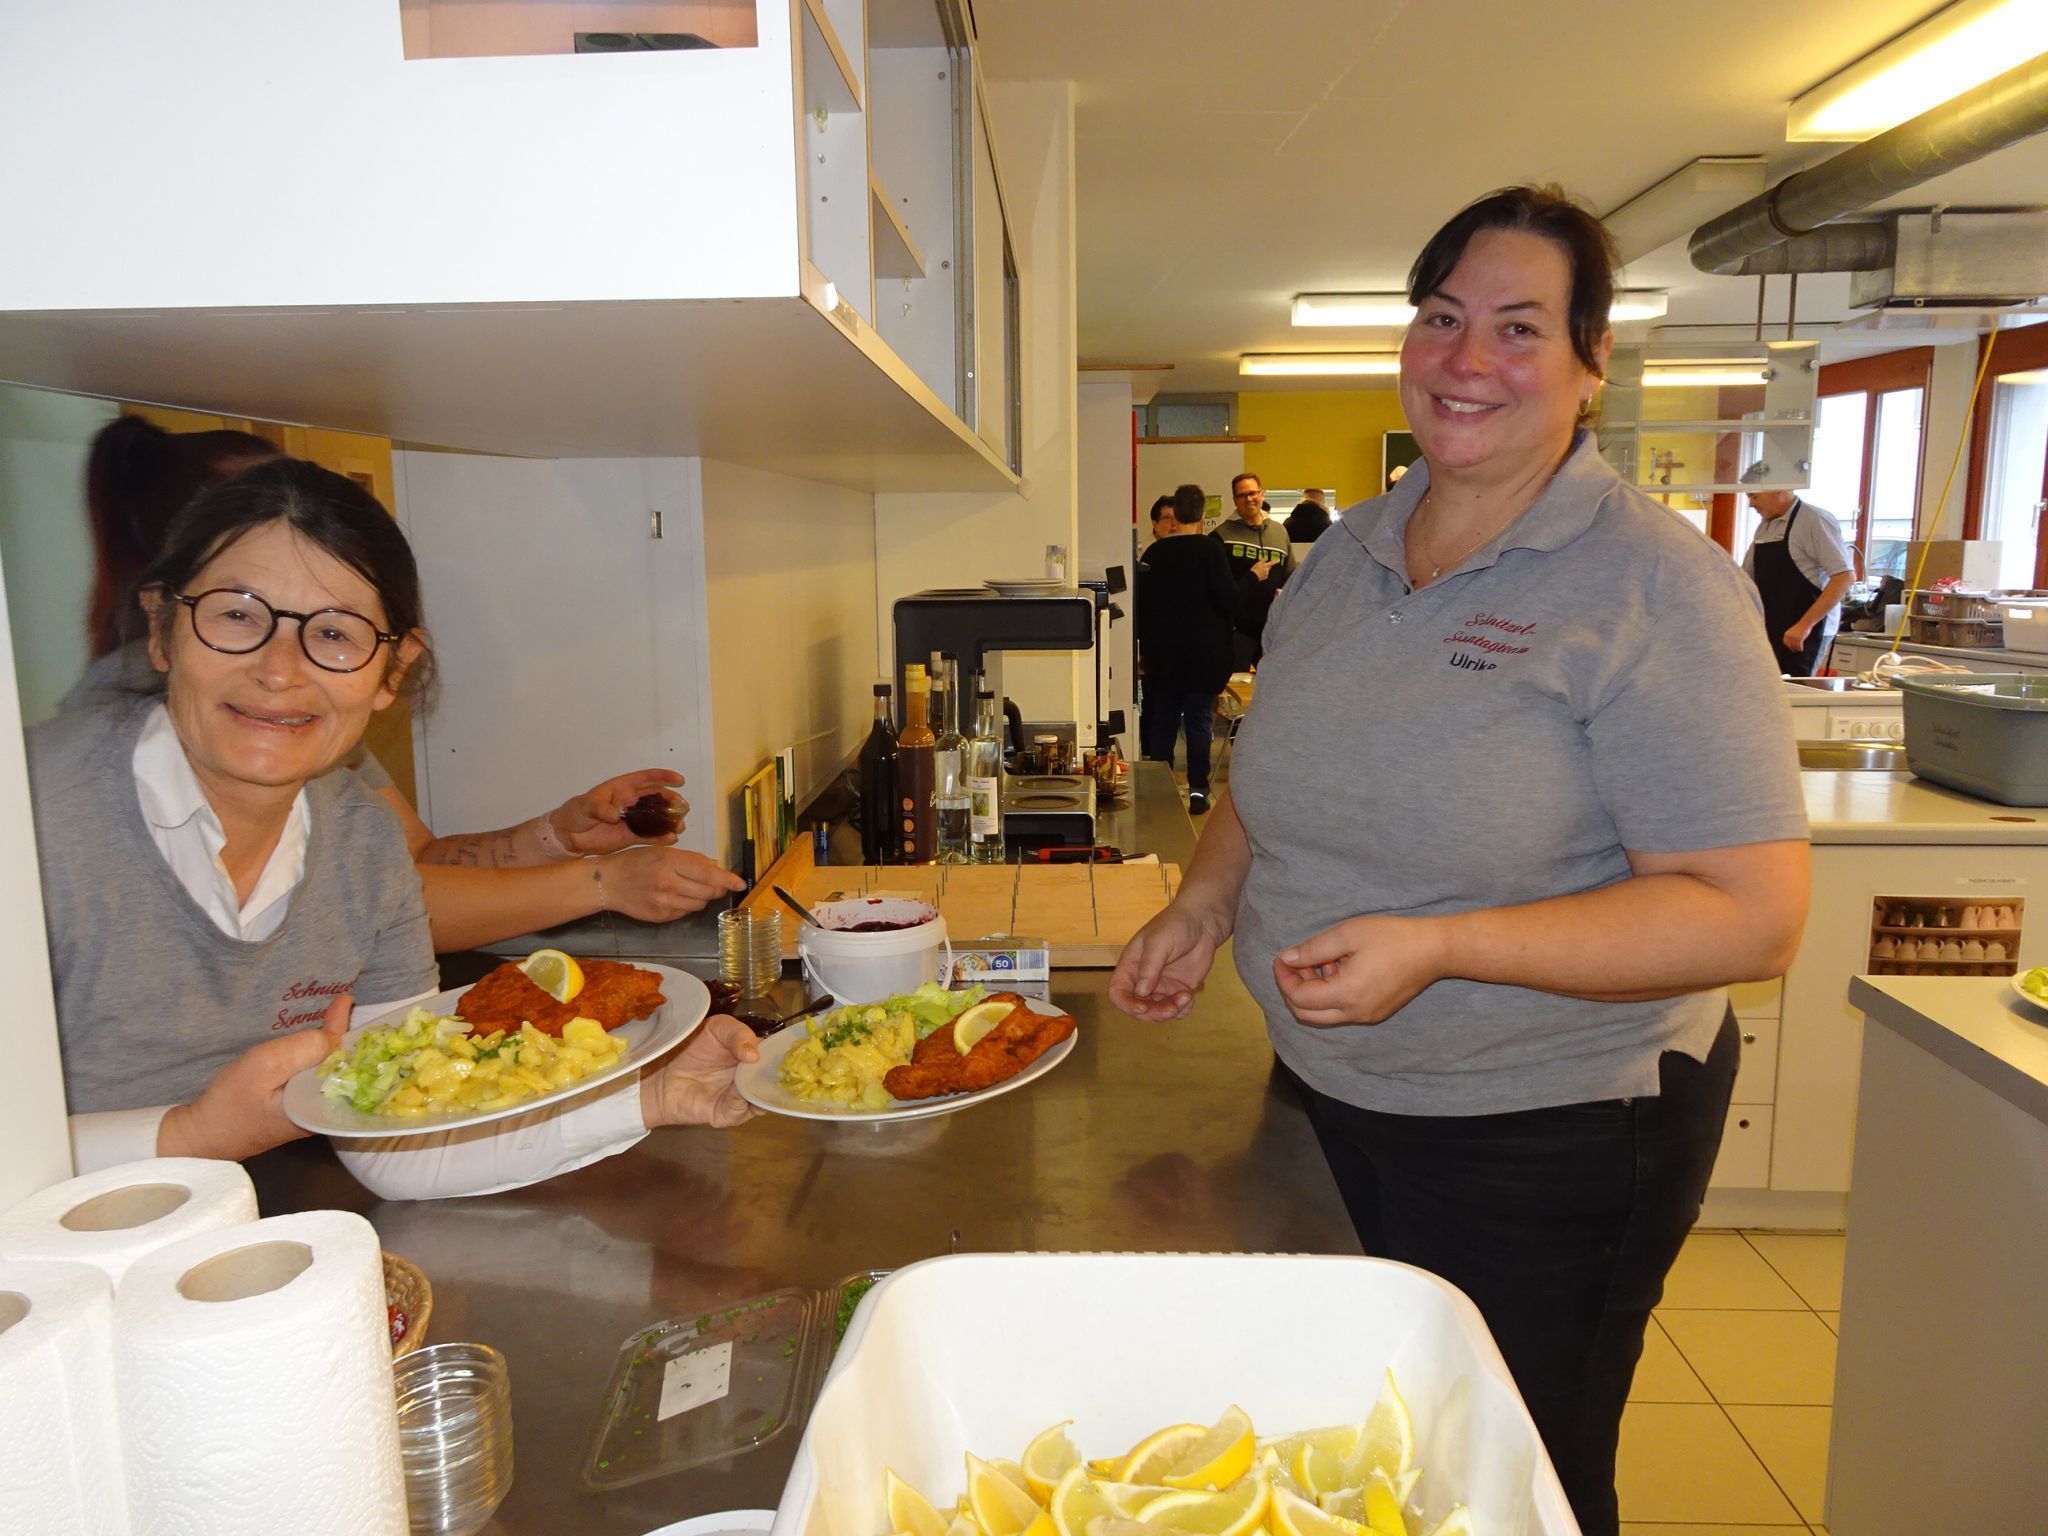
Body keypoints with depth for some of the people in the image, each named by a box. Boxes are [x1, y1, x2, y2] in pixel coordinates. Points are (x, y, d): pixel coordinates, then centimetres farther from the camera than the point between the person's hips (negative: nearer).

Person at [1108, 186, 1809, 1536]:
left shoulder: (1654, 586, -17)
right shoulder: (1347, 558, 3)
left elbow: (1753, 916, -21)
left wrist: (1437, 946, -29)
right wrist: (1207, 902, -3)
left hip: (1547, 1142, -5)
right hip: (1329, 1106, 6)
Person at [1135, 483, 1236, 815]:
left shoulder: (1154, 552, 2)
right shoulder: (1209, 549, -10)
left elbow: (1142, 602, 7)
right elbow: (1227, 599, -14)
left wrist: (1146, 645, 16)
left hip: (1162, 651, 3)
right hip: (1203, 651, -3)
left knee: (1162, 720, 10)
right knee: (1198, 720, 2)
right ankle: (1197, 791, 2)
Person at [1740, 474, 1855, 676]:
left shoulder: (1815, 521, -9)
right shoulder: (1765, 528, 13)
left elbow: (1845, 576, -15)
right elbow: (1747, 578, 21)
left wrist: (1804, 625, -21)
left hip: (1804, 631, -7)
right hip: (1770, 631, 7)